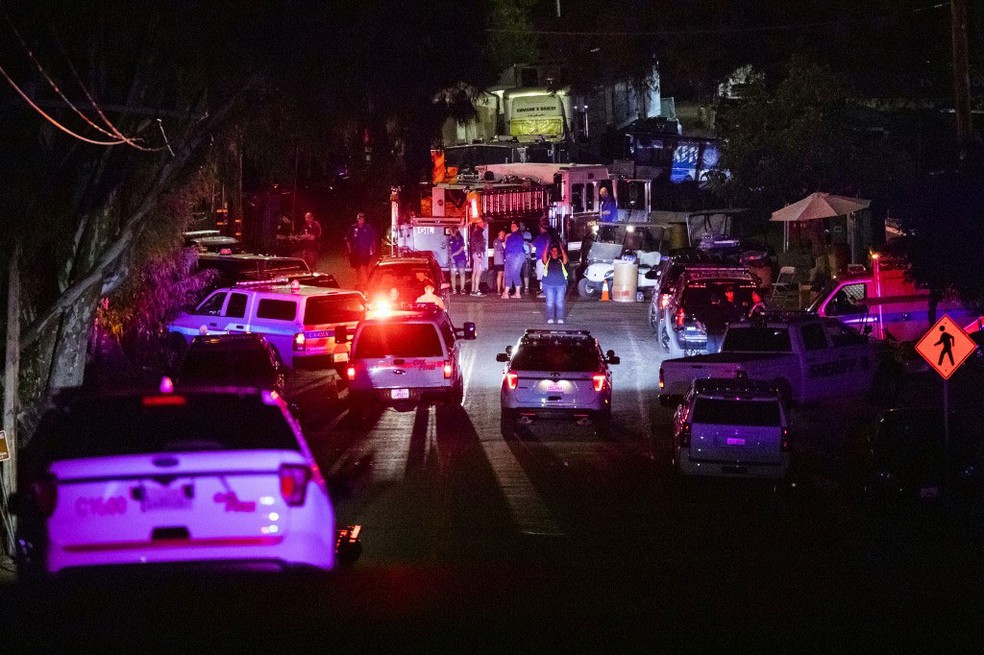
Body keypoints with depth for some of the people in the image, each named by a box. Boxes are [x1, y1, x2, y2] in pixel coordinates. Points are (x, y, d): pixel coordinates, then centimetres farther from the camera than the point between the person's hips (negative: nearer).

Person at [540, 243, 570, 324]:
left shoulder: (561, 260, 11)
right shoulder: (548, 260, 9)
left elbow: (565, 260, -9)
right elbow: (544, 259, -11)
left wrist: (562, 249, -15)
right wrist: (546, 248, -17)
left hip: (560, 285, 0)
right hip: (549, 284, 0)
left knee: (560, 302, 0)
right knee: (550, 302, -1)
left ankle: (560, 319, 3)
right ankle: (550, 318, 2)